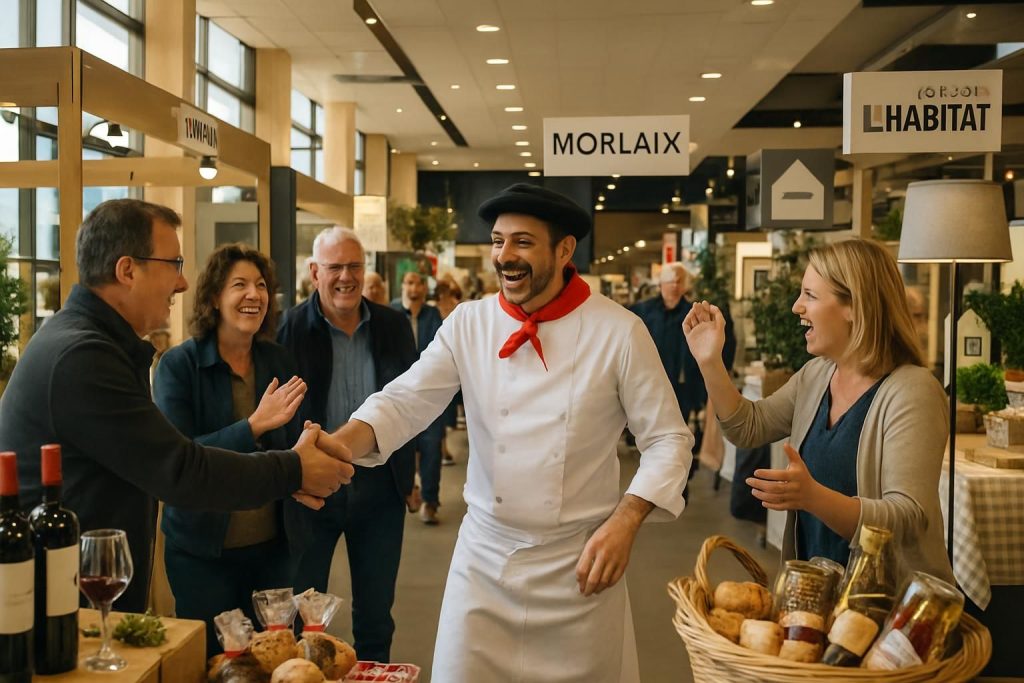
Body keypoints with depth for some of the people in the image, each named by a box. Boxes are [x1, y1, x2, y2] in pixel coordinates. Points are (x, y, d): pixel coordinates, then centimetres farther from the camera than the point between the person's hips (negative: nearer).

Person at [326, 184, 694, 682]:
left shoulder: (619, 332, -10)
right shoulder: (468, 324, -2)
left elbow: (667, 439, -6)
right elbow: (405, 402, -9)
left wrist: (623, 524, -18)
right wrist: (336, 447, -28)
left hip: (578, 562, -2)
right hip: (485, 556, 2)